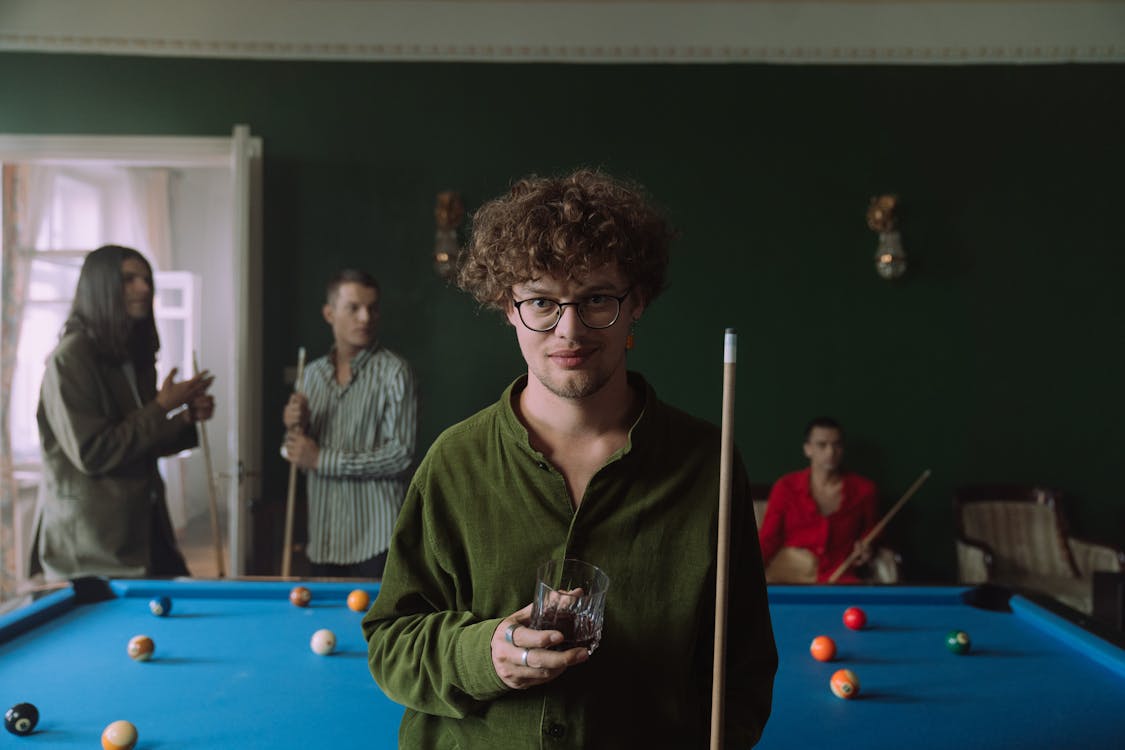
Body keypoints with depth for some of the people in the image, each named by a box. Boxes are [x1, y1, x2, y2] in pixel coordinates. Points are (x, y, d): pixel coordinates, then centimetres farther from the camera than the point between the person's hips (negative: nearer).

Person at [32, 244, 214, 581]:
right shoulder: (71, 357, -13)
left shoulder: (133, 357, 11)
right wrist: (162, 407, -16)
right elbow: (91, 454, -20)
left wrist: (186, 418, -2)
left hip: (144, 526, 8)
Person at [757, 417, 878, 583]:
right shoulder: (786, 487, 0)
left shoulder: (863, 490, 4)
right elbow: (767, 538, -2)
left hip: (840, 580, 2)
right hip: (790, 582, -2)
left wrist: (865, 548, 1)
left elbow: (870, 532, 23)